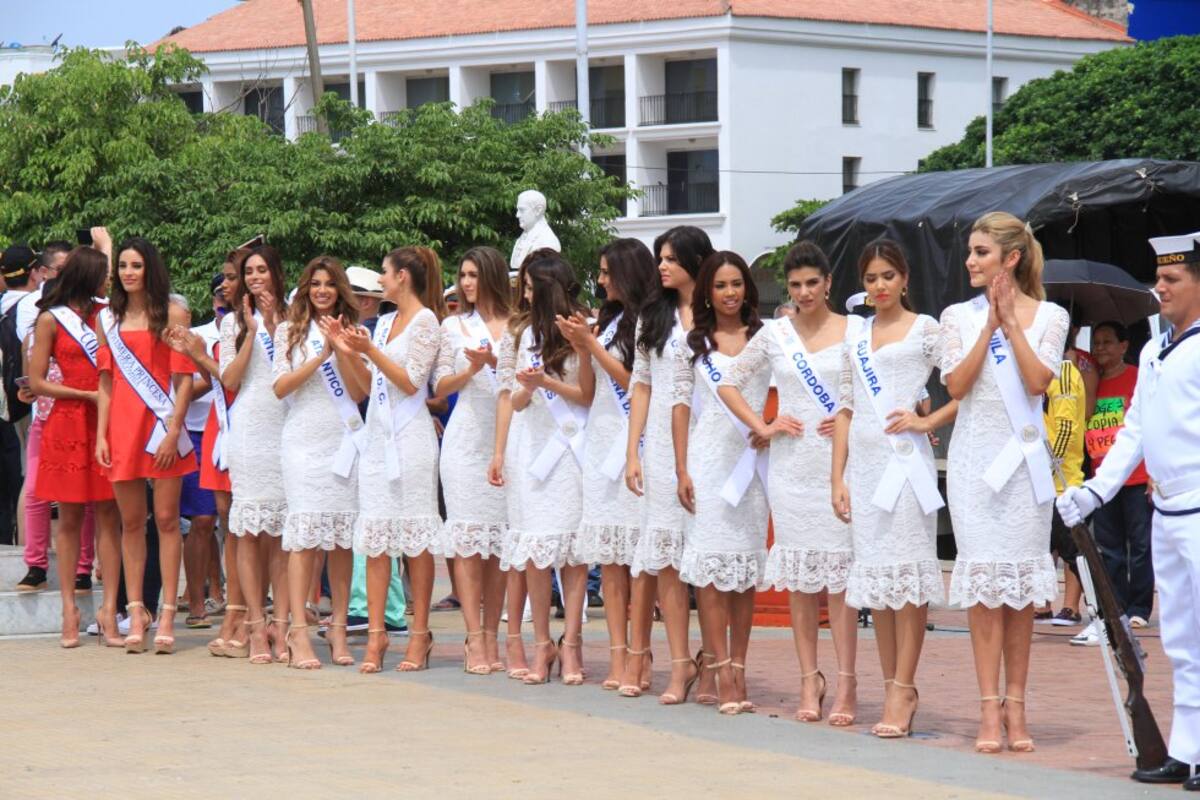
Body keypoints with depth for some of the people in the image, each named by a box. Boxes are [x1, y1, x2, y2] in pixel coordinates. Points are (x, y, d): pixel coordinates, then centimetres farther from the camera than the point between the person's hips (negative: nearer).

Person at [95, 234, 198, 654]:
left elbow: (184, 378, -2)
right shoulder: (108, 319, 13)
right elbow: (106, 381, 12)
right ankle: (136, 614, 6)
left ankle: (167, 617, -4)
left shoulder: (172, 314, 2)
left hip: (161, 427, -3)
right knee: (131, 522, 4)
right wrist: (101, 434, 4)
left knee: (166, 519, -4)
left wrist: (173, 431, -10)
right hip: (122, 428, 3)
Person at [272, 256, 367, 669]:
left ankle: (338, 628, 6)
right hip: (304, 439, -2)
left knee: (343, 536, 1)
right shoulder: (290, 330, 9)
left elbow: (358, 392, 4)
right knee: (305, 532, -11)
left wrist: (342, 351, -9)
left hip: (345, 439, 2)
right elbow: (280, 387, -2)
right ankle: (298, 633, -14)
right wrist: (322, 354, -10)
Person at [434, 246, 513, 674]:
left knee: (500, 536, 2)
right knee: (467, 536, -6)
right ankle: (475, 641, -7)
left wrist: (496, 363, -9)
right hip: (467, 437, 0)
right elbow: (441, 386, 9)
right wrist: (471, 371, -8)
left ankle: (492, 636, 8)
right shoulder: (455, 325, 10)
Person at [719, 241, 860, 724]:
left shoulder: (855, 331, 1)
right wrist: (762, 427, 4)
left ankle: (846, 684, -6)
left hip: (840, 461, -3)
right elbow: (728, 383, 14)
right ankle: (809, 681, 10)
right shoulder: (774, 334, 7)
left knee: (839, 573, -7)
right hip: (791, 465, 3)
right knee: (799, 576, 4)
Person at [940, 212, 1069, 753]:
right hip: (973, 458, 0)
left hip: (1024, 458, 0)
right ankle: (990, 709, -4)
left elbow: (1038, 381, -10)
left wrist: (1011, 324, -11)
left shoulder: (1049, 317, 3)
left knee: (1022, 584, 2)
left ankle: (1015, 706, 8)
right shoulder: (959, 317, 6)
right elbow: (956, 385, -6)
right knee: (983, 578, -4)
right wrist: (990, 324, -8)